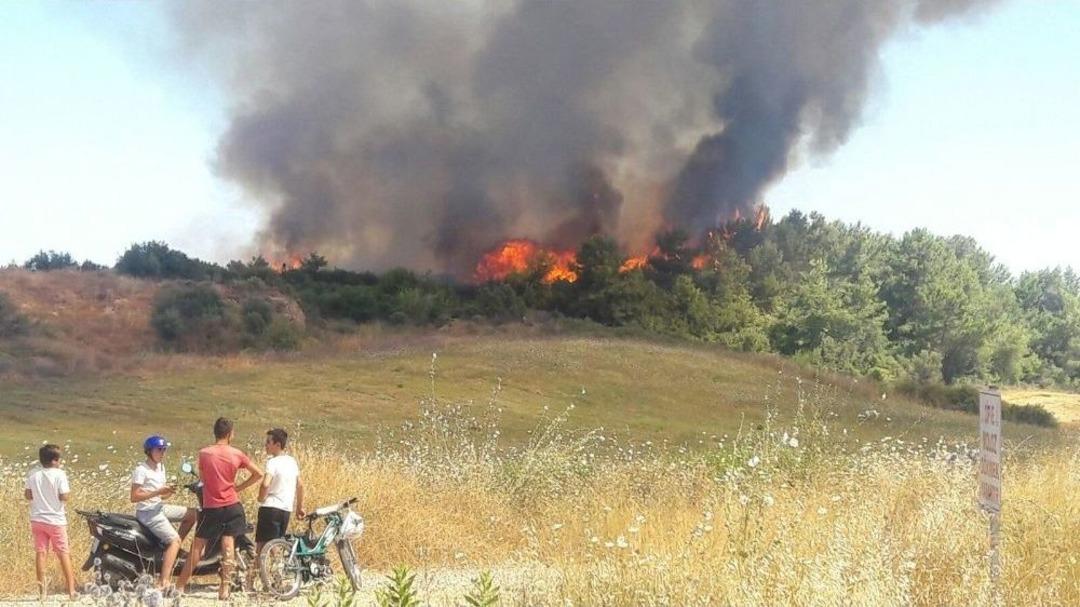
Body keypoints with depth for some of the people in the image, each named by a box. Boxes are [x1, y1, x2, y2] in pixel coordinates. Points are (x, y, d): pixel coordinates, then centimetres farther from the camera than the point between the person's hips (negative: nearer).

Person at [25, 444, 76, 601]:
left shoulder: (33, 474, -2)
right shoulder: (59, 474, -14)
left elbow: (28, 495, 3)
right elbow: (64, 497, -16)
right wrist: (68, 491, 3)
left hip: (37, 519, 4)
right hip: (55, 519, -4)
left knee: (41, 553, 8)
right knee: (64, 553, 4)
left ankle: (42, 591, 7)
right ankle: (71, 589, 2)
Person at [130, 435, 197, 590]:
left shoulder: (160, 467, 12)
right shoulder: (141, 470, -15)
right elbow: (134, 497, -21)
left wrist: (168, 492, -7)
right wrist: (157, 492, -25)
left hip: (159, 507, 9)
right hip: (147, 512, -9)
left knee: (193, 514, 9)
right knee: (175, 540, -20)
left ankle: (173, 550, 13)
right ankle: (163, 582, -28)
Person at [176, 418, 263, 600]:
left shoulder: (204, 453, -6)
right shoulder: (236, 454, -3)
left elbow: (202, 477, 6)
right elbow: (258, 474, 3)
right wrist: (239, 487, 9)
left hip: (211, 507, -1)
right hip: (232, 506, 1)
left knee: (197, 547, 6)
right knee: (228, 548, 2)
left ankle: (180, 586, 8)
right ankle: (224, 589, 0)